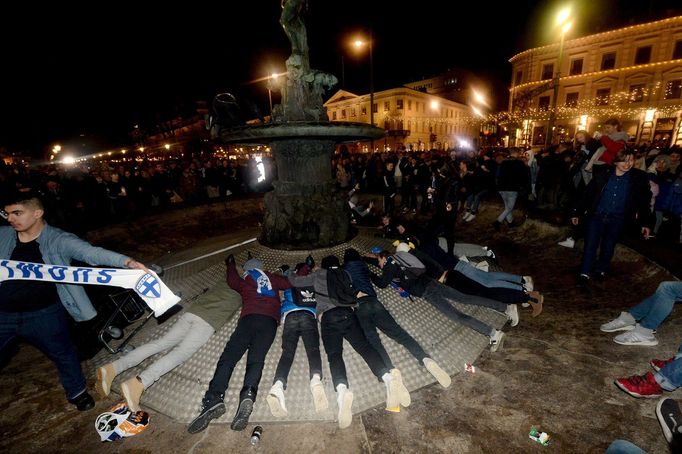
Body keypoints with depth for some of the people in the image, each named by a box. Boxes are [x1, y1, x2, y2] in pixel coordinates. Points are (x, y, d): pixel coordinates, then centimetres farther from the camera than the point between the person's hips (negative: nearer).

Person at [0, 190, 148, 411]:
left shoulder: (58, 240, -14)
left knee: (62, 353, 16)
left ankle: (77, 392, 39)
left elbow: (90, 252, -29)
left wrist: (126, 261, -44)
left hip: (44, 314, -2)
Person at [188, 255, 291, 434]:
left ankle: (213, 399, -29)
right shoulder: (272, 278, 26)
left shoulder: (244, 282, 26)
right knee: (256, 360, -14)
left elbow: (232, 280, 45)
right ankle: (248, 394, -40)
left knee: (228, 357, -8)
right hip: (269, 320, 1)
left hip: (249, 318, -1)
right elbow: (289, 284, 24)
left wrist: (231, 264, 62)